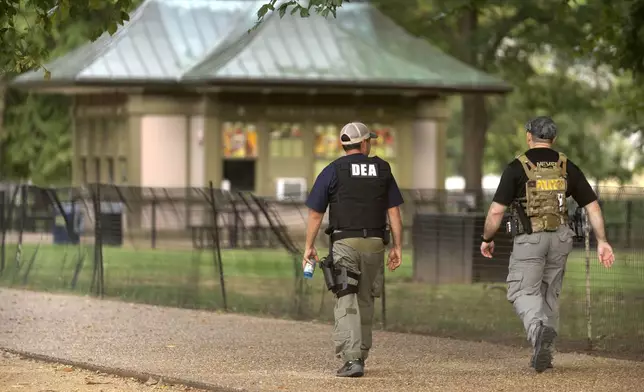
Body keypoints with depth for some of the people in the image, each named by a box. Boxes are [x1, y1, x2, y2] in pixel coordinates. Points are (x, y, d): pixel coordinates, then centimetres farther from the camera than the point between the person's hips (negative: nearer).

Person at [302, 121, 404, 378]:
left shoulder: (333, 171, -1)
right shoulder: (382, 170, 7)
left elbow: (315, 214, -2)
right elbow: (394, 211, 5)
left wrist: (309, 246, 7)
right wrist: (397, 247, 9)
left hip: (344, 243, -3)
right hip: (374, 243, 3)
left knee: (346, 303, -7)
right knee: (365, 302, 17)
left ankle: (352, 359, -21)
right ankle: (360, 356, 23)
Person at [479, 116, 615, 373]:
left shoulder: (517, 168, -6)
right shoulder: (567, 168, 6)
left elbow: (496, 210, -8)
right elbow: (592, 206, 3)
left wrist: (487, 239, 6)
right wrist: (602, 241, 5)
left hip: (529, 239, -4)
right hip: (560, 238, 4)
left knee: (523, 293, 0)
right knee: (549, 294, 17)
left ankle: (539, 328, -30)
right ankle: (544, 352, 18)